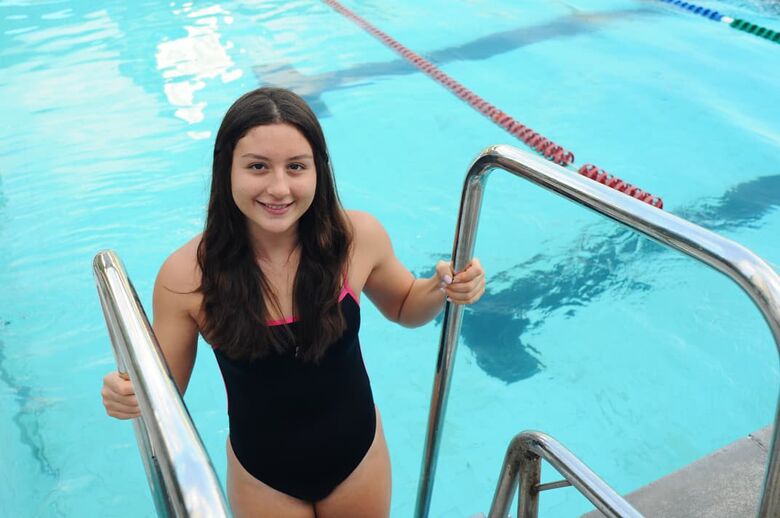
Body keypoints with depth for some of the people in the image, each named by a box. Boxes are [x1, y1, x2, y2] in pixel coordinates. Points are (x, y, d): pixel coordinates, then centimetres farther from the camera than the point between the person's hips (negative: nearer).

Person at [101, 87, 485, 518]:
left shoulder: (357, 237, -19)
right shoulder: (186, 276, -24)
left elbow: (404, 308, 2)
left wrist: (442, 289, -18)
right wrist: (132, 396, -33)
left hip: (358, 457, 2)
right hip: (262, 478, -1)